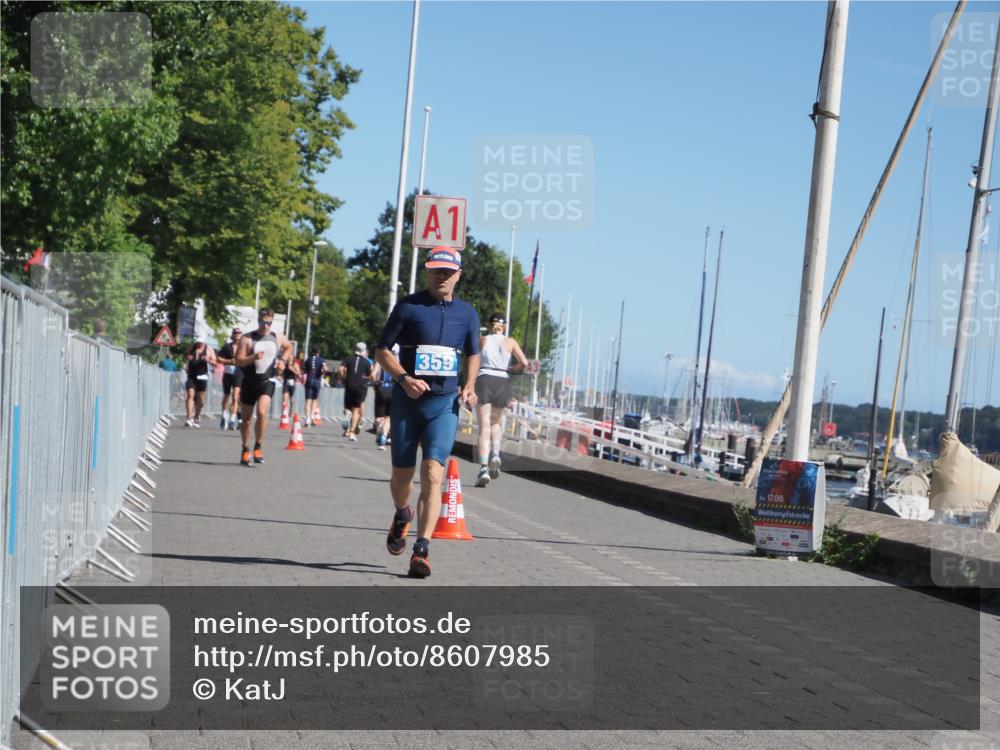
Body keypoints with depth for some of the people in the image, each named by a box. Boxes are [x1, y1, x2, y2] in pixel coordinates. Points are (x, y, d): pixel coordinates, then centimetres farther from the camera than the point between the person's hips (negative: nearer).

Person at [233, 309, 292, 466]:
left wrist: (283, 360, 10)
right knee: (247, 418, 10)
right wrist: (253, 357, -27)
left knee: (262, 412, -23)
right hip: (249, 382, 0)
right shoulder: (247, 338, -5)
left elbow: (289, 347, 26)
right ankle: (245, 450, 26)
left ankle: (258, 447, -10)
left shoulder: (277, 338, 5)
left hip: (267, 382, 0)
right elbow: (238, 361, -10)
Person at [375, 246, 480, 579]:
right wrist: (404, 378, -17)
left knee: (432, 475, -14)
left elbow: (473, 354, 21)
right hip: (407, 401, -1)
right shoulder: (408, 306, -2)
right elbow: (383, 350, -1)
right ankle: (402, 516, 44)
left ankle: (422, 549, -14)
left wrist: (469, 387, 4)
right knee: (402, 475, 11)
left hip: (445, 404, 1)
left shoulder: (467, 313, 8)